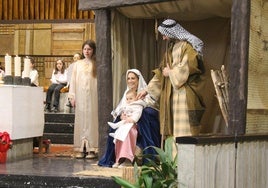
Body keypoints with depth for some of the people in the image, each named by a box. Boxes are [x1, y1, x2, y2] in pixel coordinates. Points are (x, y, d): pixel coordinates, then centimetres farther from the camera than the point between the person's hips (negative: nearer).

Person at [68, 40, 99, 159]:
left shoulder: (96, 64, 4)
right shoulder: (77, 64, 14)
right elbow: (73, 80, 12)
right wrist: (72, 96, 4)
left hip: (92, 96, -3)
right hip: (80, 96, 3)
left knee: (92, 120, -5)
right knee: (80, 121, 1)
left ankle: (92, 149, -3)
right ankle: (81, 149, 3)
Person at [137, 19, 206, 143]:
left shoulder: (187, 46, -6)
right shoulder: (171, 48, 19)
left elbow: (186, 69, -18)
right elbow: (162, 71, 22)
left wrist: (170, 72, -2)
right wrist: (148, 89, 20)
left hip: (185, 94, -8)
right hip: (171, 94, 8)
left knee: (184, 128, -10)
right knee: (172, 126, 4)